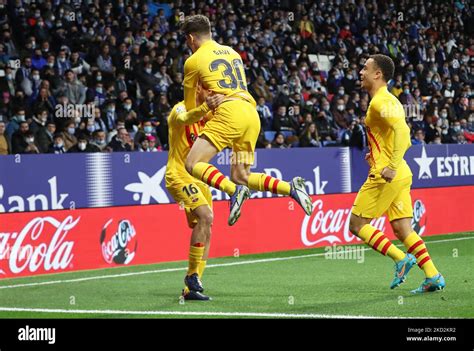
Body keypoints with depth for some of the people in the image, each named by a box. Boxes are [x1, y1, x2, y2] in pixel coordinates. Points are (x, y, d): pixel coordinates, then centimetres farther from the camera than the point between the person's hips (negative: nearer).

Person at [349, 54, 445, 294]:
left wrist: (392, 166, -27)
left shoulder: (380, 101, -11)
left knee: (357, 224, -2)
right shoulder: (388, 100, 19)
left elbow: (401, 131, -25)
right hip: (400, 175, 9)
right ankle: (433, 276, -1)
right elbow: (405, 138, 25)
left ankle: (401, 258, -8)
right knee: (403, 230, 6)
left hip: (386, 176, -9)